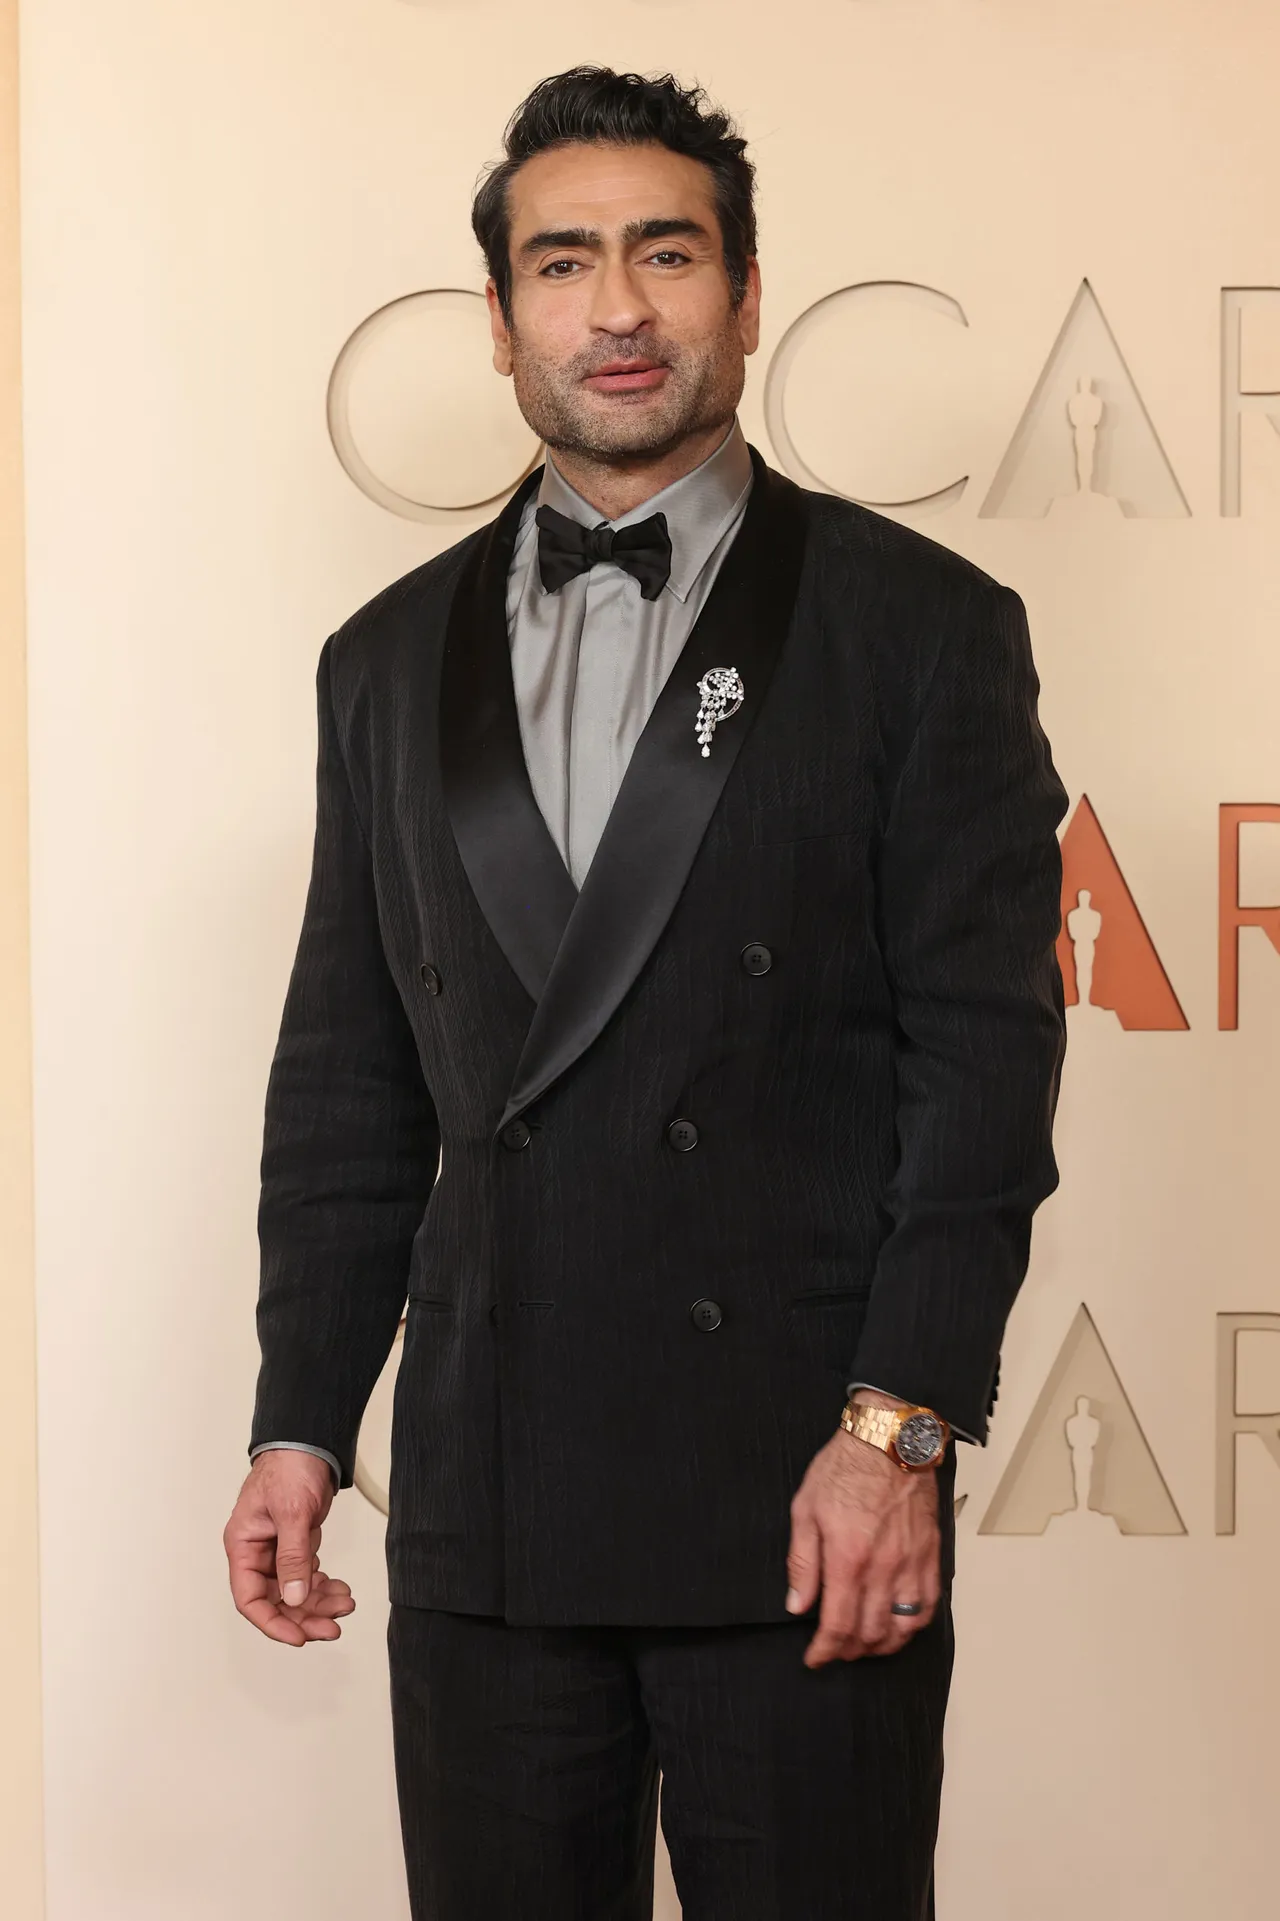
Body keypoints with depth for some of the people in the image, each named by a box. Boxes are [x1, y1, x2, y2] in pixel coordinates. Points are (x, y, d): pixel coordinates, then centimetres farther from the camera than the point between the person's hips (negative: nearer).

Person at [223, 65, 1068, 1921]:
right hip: (484, 1504, 4)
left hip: (805, 1505, -3)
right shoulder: (395, 657, 13)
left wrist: (900, 1424, -13)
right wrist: (301, 1424, 8)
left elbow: (986, 1048, -5)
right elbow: (347, 1078, 14)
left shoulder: (919, 626, 1)